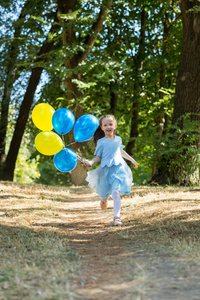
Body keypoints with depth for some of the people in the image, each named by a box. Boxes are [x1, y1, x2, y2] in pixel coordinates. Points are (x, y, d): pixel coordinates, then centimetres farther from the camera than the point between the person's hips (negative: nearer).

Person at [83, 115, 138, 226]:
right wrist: (90, 162, -21)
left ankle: (117, 216, -13)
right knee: (104, 193, 10)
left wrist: (131, 159, 36)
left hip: (118, 169, 1)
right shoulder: (101, 142, -2)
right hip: (106, 170, -1)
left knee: (116, 192, -16)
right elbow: (98, 157, -2)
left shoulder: (118, 139, 9)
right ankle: (104, 200, 48)